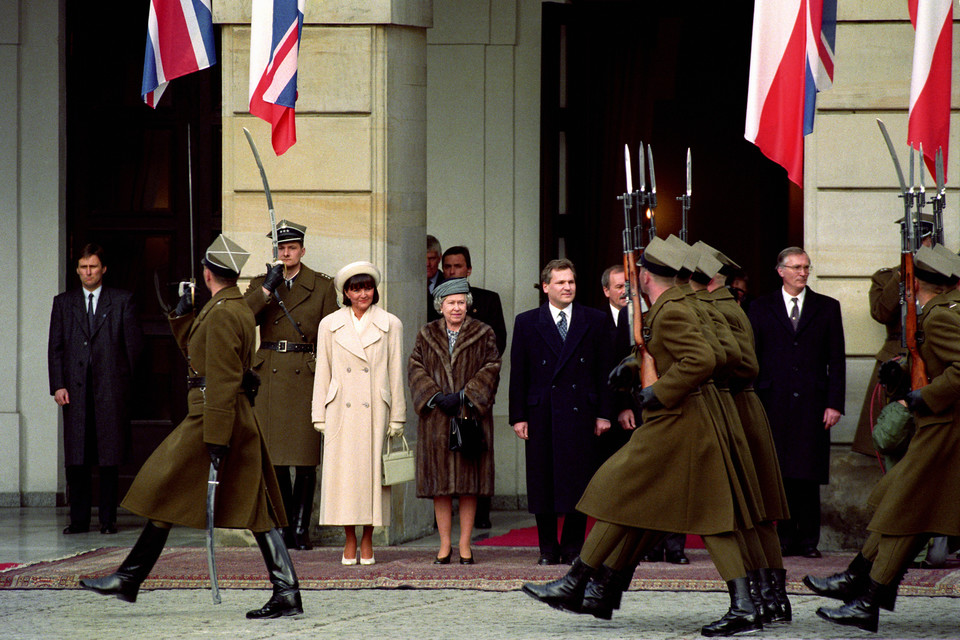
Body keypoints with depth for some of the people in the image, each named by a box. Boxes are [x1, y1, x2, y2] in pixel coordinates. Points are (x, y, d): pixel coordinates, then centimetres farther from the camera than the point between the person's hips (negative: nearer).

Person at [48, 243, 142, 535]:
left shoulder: (122, 300, 8)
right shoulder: (63, 303, 13)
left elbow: (133, 342, 7)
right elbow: (55, 347, 8)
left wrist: (127, 379, 3)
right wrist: (58, 385, -2)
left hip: (111, 388, -2)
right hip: (75, 388, 2)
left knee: (109, 457, -1)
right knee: (76, 458, 0)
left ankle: (108, 518, 4)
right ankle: (79, 519, 3)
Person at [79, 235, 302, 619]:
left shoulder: (221, 314, -15)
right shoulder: (240, 309, 16)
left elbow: (222, 381, -21)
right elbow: (198, 353, 30)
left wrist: (216, 439, -23)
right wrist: (182, 316, 21)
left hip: (213, 415, -10)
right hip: (242, 421, 10)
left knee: (166, 496, 0)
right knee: (256, 507, 4)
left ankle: (129, 579, 7)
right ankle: (287, 593, -1)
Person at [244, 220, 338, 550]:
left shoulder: (322, 286, 5)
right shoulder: (260, 283, 10)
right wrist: (268, 288, -12)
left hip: (306, 376, -2)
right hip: (270, 379, 2)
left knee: (306, 458, -3)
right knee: (275, 457, 2)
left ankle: (301, 528, 3)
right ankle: (285, 526, 10)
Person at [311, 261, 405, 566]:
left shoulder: (390, 325, 6)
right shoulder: (329, 325, 8)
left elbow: (396, 375, 6)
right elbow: (322, 373, 9)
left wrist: (397, 418, 4)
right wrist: (320, 416, 4)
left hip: (375, 411, -1)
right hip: (341, 412, 1)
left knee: (373, 471, -1)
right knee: (343, 473, -2)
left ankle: (367, 541, 8)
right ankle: (349, 542, 6)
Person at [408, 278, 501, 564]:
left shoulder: (483, 334, 5)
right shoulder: (427, 335, 10)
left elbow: (491, 369, -2)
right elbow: (415, 368, 4)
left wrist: (463, 396, -13)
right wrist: (436, 397, -11)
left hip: (471, 416, -1)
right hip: (436, 420, 1)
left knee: (469, 481, -1)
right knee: (440, 483, 1)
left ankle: (465, 545, 5)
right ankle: (444, 545, 6)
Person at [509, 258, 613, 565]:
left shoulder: (595, 321, 8)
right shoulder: (526, 323, 8)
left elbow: (604, 371, 7)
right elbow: (518, 374, 6)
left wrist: (604, 413, 0)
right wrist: (518, 416, -1)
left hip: (581, 413, 0)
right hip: (541, 412, 0)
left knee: (579, 482, -1)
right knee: (543, 482, 2)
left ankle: (573, 547, 7)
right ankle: (548, 548, 10)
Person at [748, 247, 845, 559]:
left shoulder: (827, 308, 10)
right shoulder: (761, 308, 10)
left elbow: (836, 360, 7)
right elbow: (750, 357, 8)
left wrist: (834, 403, -1)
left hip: (812, 404, 0)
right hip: (774, 402, 0)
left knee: (808, 475, 0)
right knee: (780, 474, -2)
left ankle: (808, 540, 5)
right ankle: (786, 537, 3)